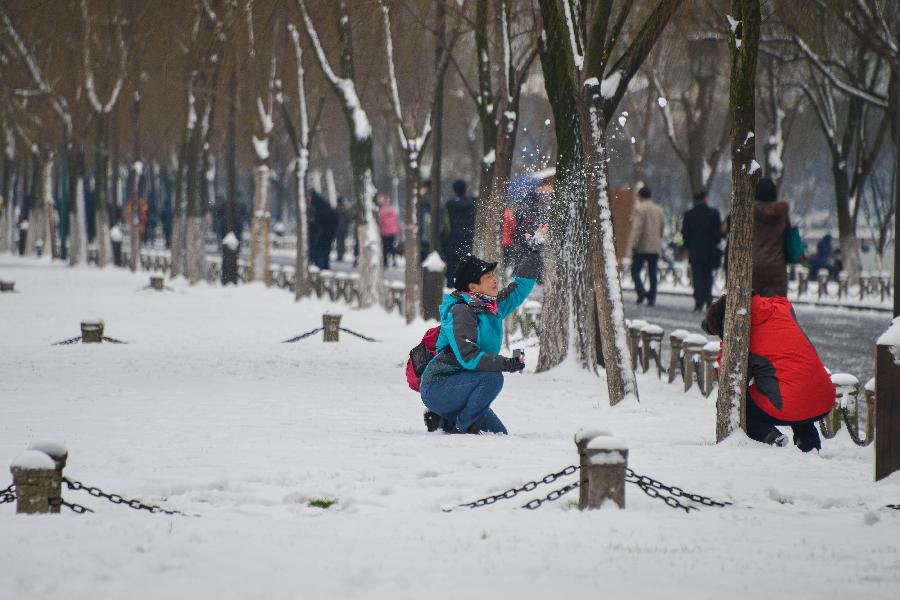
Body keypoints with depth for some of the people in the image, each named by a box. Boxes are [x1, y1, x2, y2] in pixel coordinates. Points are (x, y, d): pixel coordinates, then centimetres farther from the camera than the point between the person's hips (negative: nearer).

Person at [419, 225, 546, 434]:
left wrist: (535, 248, 15)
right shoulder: (461, 312, -20)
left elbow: (521, 286, 18)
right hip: (437, 388, -9)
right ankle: (461, 427, -15)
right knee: (492, 378, -29)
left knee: (499, 434, 7)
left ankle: (442, 420, 17)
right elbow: (468, 357, -30)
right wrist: (508, 364, -30)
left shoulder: (493, 307, 5)